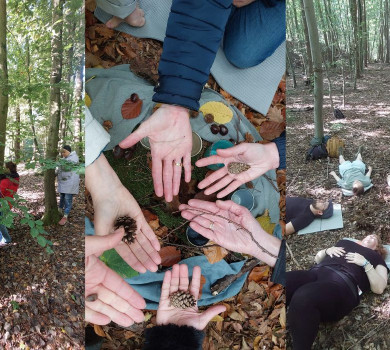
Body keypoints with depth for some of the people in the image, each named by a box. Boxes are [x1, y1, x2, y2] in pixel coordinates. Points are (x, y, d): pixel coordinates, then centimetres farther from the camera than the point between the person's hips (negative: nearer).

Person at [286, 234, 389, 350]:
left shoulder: (376, 257, 29)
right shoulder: (345, 242, 37)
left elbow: (379, 288, 13)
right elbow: (318, 258, 35)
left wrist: (366, 263, 4)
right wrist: (327, 250, 15)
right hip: (316, 272, 4)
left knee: (302, 298, -39)